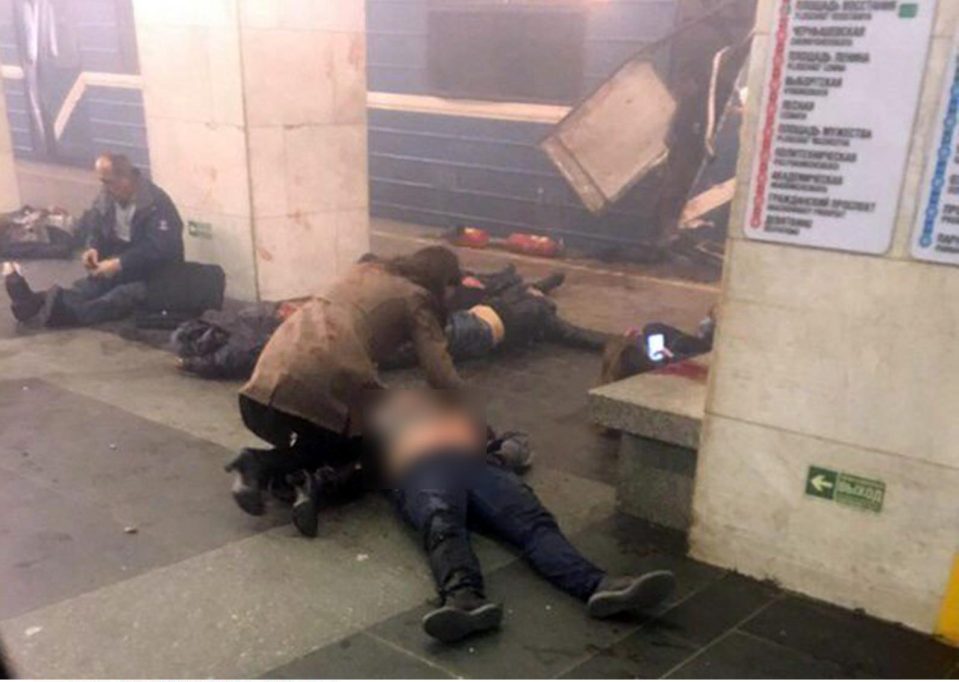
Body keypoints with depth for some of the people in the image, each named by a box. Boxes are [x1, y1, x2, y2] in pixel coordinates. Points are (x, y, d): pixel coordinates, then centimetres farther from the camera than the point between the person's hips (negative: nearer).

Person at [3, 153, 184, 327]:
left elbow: (158, 249, -29)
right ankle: (34, 302, -43)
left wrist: (119, 263, -33)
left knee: (126, 295, -36)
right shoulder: (106, 197, 2)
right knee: (90, 285, -20)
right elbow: (96, 231, 15)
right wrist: (94, 249, -9)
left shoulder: (157, 203, -21)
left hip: (158, 275, -7)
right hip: (122, 266, 7)